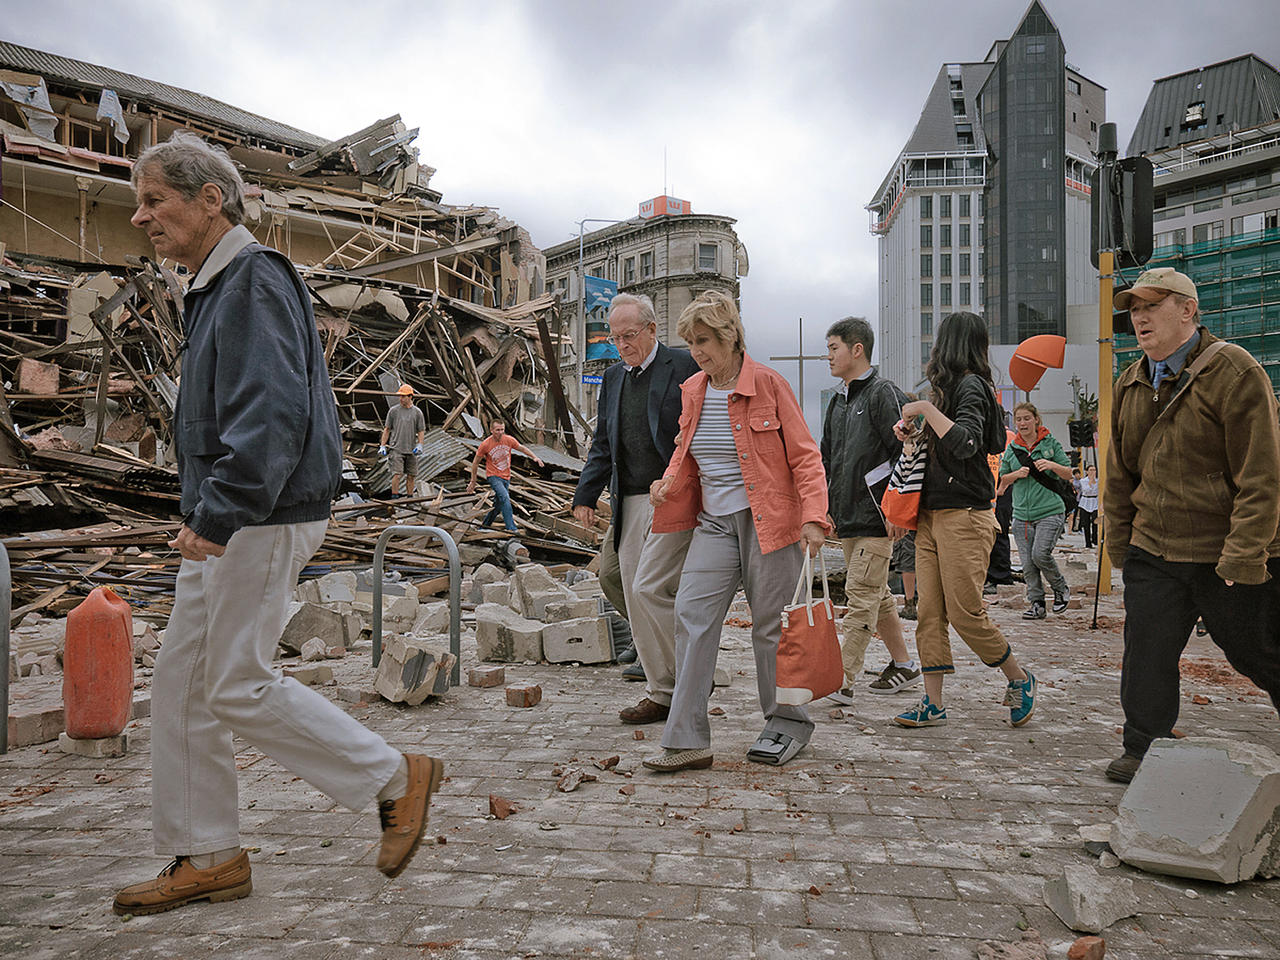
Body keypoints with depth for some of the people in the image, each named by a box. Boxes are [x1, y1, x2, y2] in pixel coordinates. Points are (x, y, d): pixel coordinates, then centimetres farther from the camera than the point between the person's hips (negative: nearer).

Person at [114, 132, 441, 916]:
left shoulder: (254, 281, -13)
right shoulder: (216, 286, 19)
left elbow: (272, 412, -25)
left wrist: (219, 513, -28)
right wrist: (208, 514, 20)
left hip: (262, 521, -10)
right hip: (230, 522, 10)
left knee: (238, 689, -5)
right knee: (182, 685, 11)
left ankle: (399, 779, 8)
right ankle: (207, 859, 22)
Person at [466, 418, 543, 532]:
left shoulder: (509, 440, -6)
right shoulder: (485, 444, -14)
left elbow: (522, 448, 13)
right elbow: (475, 463, -3)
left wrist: (535, 457, 4)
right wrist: (473, 482, 1)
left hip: (506, 477, 5)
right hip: (493, 476, -5)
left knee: (499, 504, 13)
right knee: (505, 498, -26)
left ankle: (485, 522, 35)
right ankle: (511, 528, -29)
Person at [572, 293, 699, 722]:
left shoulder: (685, 366, -4)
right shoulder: (613, 377, 17)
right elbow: (602, 445, 21)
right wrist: (585, 495, 13)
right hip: (630, 504, 7)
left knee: (650, 588, -13)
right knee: (635, 597, 6)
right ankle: (661, 694, 17)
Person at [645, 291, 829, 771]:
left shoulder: (767, 383, -7)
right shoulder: (692, 391, 9)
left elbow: (804, 456, -7)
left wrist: (813, 517, -18)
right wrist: (668, 482, 1)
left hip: (767, 521, -5)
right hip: (714, 522, 5)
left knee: (771, 625, 3)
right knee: (691, 616, -6)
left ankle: (788, 724, 24)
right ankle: (686, 740, -2)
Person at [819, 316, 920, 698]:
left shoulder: (884, 394, -9)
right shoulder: (839, 402, 17)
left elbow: (906, 453, -15)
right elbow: (827, 461, 22)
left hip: (876, 520, -9)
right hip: (847, 521, 9)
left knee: (861, 596, -8)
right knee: (877, 596, 15)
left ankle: (843, 680, -7)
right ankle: (904, 666, 26)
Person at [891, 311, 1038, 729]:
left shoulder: (971, 386, -10)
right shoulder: (954, 386, 18)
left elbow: (965, 443, -25)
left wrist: (926, 409, -17)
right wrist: (914, 430, 10)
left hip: (965, 517, -9)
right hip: (932, 515, 9)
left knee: (966, 612, -4)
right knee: (930, 612, 5)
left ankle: (1019, 679, 18)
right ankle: (933, 703, 9)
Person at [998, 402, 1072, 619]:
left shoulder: (1050, 443, 4)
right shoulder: (1011, 448, 11)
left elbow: (1069, 474, 6)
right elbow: (1002, 480, 17)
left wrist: (1052, 465, -14)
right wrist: (1016, 474, -4)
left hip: (1050, 511, -3)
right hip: (1021, 515, 4)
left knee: (1040, 554, -17)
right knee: (1027, 564, 0)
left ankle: (1061, 589, 8)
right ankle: (1036, 604, 10)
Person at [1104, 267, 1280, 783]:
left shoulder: (1234, 372, -12)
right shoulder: (1130, 383, 9)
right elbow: (1119, 474, 16)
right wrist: (1119, 543, 14)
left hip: (1229, 556, -5)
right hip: (1152, 551, 5)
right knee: (1146, 655, 5)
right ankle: (1145, 750, 20)